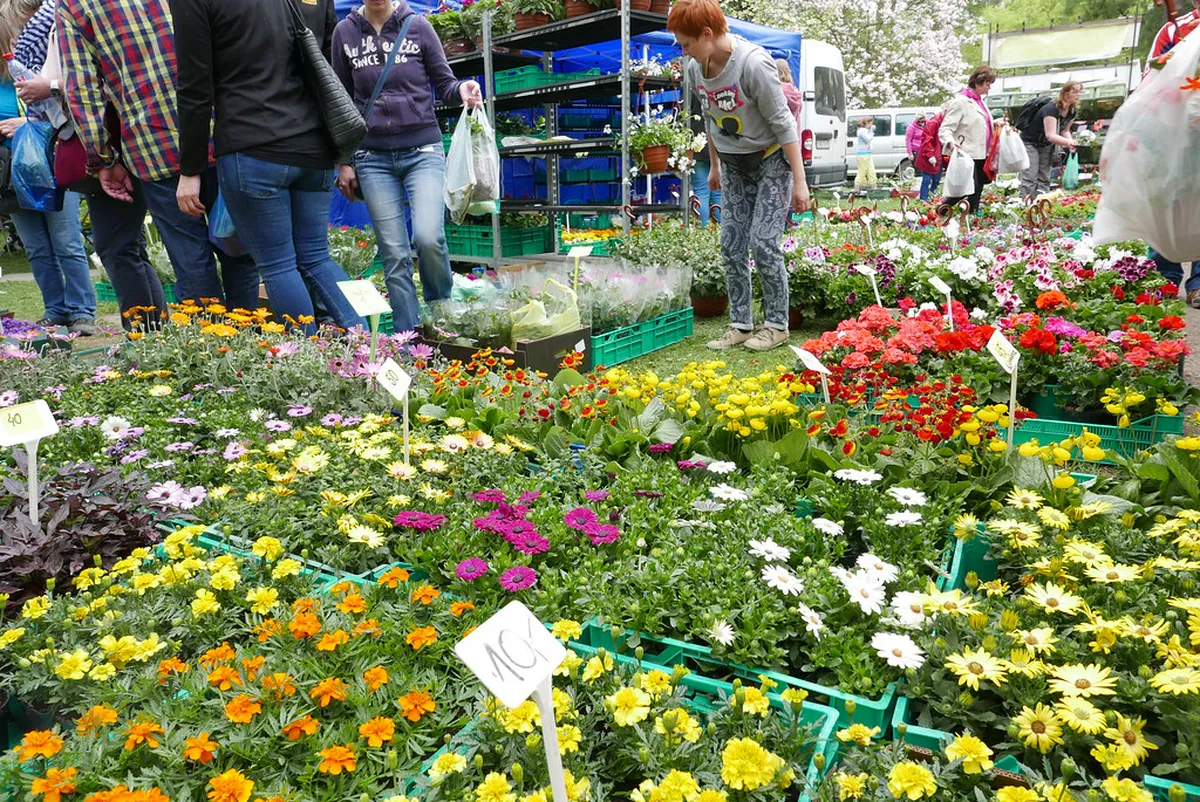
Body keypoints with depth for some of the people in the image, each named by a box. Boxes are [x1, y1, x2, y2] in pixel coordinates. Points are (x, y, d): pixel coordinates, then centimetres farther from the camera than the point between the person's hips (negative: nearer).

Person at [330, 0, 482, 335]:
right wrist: (344, 162, 9)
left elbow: (443, 82, 8)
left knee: (428, 237, -21)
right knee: (394, 254, -2)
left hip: (423, 149, -2)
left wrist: (461, 88, -16)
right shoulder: (345, 32, 7)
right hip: (373, 157, 2)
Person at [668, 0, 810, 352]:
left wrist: (799, 181, -19)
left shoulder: (753, 63, -24)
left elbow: (782, 123, -20)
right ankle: (740, 324, 10)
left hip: (771, 159, -6)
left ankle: (777, 324, 3)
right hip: (734, 165, 7)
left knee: (763, 243, -11)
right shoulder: (695, 68, -3)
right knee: (731, 245, 2)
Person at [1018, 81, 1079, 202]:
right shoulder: (1051, 109, -28)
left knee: (1044, 179, 3)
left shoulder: (1072, 111, -3)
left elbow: (1065, 130, 7)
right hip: (1030, 143, -8)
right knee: (1030, 178, -15)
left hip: (1046, 146, 8)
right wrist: (1068, 142, -48)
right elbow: (1050, 135, -35)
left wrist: (1070, 143, -14)